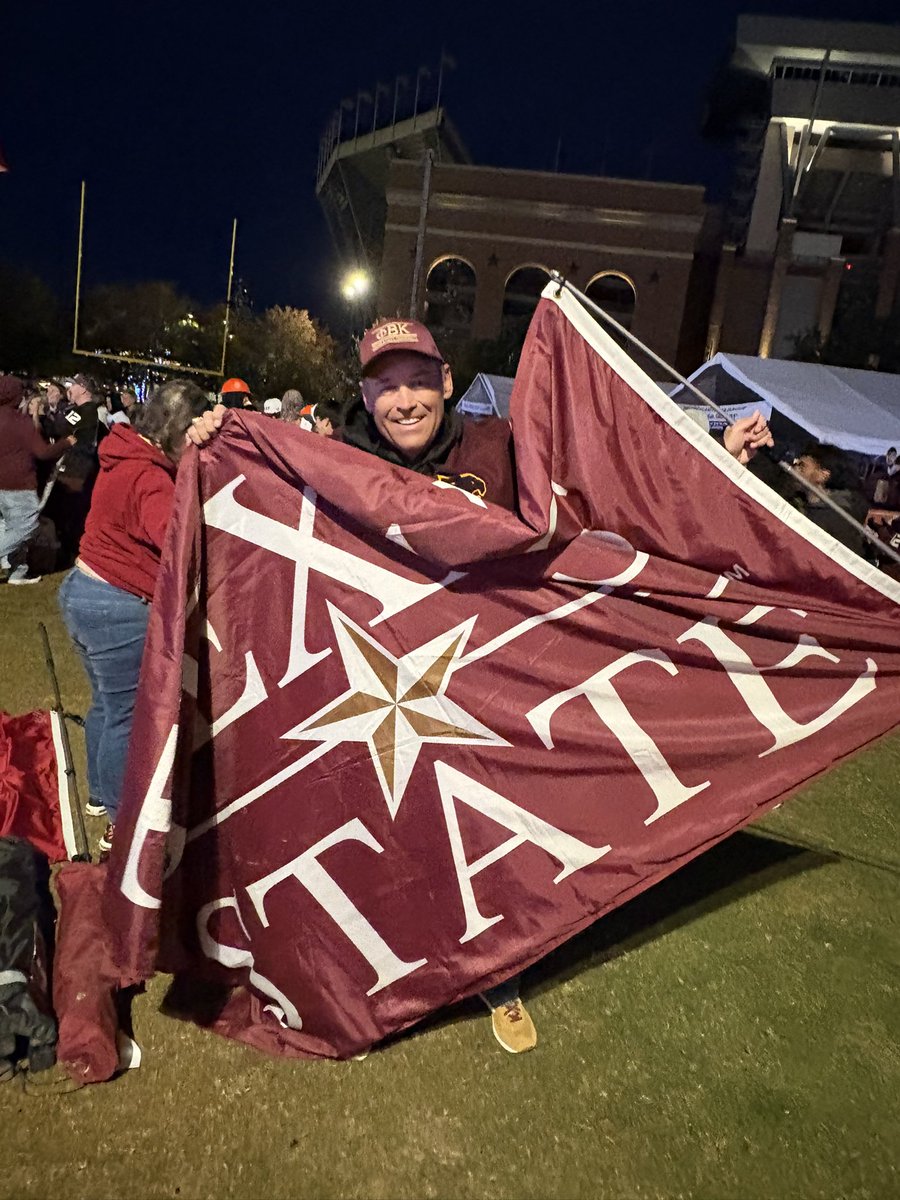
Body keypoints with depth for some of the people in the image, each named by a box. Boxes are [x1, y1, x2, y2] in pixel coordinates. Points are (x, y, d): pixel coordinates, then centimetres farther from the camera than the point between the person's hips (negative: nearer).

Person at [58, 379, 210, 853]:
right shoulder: (149, 477, -23)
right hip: (117, 608, -10)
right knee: (125, 717, 4)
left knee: (106, 704, 24)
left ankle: (101, 794, 41)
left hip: (83, 588, 10)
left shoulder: (125, 457, 6)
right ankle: (121, 823, 18)